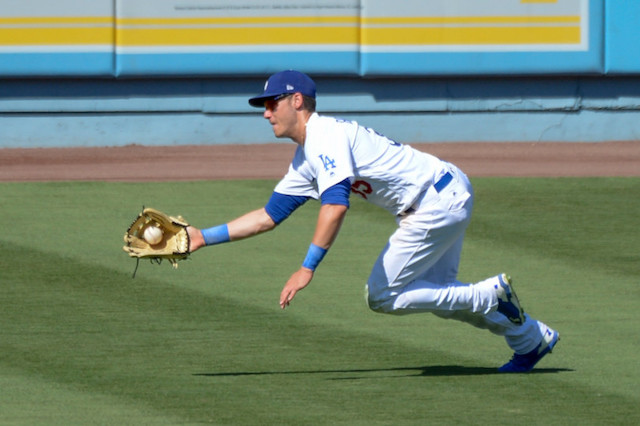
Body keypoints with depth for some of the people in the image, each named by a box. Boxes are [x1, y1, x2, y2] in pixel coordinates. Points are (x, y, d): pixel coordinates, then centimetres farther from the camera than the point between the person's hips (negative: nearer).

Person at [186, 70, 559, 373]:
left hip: (440, 199, -10)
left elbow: (336, 205, -31)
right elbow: (269, 215, 21)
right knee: (436, 290, 23)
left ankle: (493, 295, -3)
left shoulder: (326, 135, -16)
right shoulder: (305, 159, 15)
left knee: (382, 296, -6)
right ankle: (532, 339, 32)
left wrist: (308, 268, -35)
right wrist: (205, 237, 16)